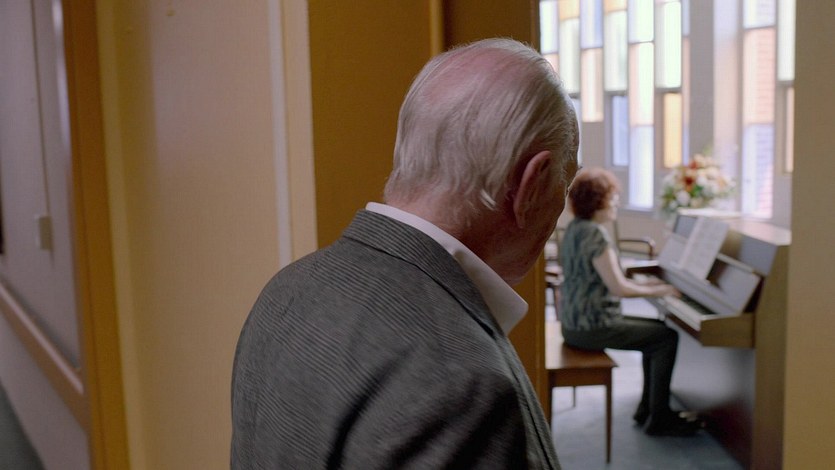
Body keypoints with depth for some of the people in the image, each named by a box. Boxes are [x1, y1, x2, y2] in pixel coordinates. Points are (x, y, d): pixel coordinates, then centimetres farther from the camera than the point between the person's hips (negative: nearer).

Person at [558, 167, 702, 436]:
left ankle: (648, 409, 24)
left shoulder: (576, 228, 10)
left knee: (656, 330, 19)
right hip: (592, 327, -10)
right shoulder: (595, 234, -20)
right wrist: (656, 291, -8)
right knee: (667, 337, -4)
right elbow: (619, 288, -22)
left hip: (576, 321, 10)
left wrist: (642, 283, 13)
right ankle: (659, 420, 4)